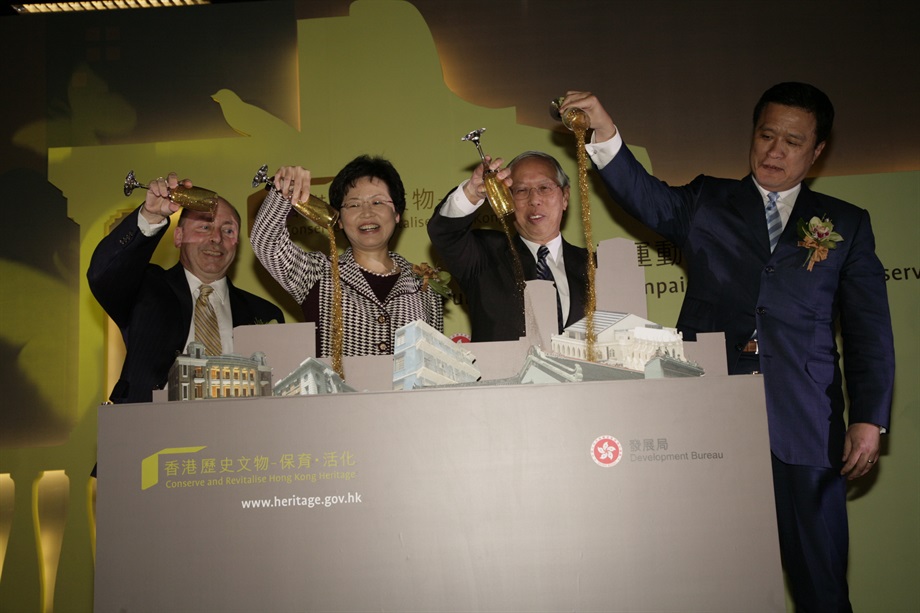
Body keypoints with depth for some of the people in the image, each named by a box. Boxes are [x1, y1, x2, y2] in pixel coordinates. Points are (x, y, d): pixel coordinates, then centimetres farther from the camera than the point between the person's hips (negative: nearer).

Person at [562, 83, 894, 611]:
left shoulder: (848, 225, 13)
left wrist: (869, 419, 0)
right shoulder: (707, 202, 13)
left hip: (804, 426, 1)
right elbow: (646, 197, -6)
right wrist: (605, 132, -22)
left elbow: (870, 330, 9)